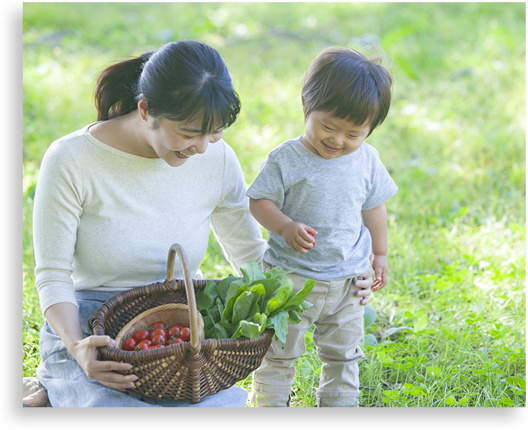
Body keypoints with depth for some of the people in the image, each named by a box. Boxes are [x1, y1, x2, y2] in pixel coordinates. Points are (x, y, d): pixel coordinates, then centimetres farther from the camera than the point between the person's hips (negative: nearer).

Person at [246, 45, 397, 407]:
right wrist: (285, 227, -28)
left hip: (349, 277, 4)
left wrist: (379, 254, 16)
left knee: (343, 353, 16)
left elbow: (374, 207, 11)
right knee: (279, 353, 5)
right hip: (291, 277, -4)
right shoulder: (286, 160, -15)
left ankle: (339, 402, 32)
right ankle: (270, 401, 19)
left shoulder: (367, 160, -2)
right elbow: (258, 201, -11)